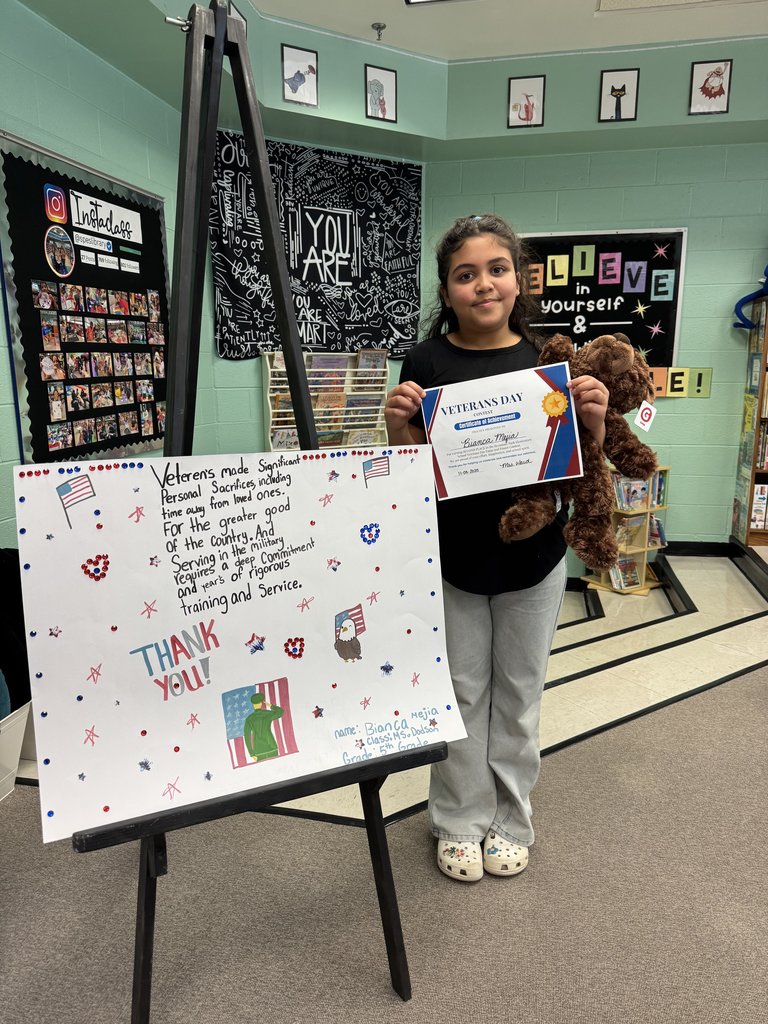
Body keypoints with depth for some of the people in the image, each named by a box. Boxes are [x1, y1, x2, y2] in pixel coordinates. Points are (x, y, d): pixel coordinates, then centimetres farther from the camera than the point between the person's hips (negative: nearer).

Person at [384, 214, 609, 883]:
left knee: (519, 693, 16)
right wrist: (399, 421, -22)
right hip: (452, 555, -1)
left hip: (532, 555, 1)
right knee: (462, 692, 13)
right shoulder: (426, 363, -4)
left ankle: (510, 821, 38)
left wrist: (594, 417, -16)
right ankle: (462, 823, 34)